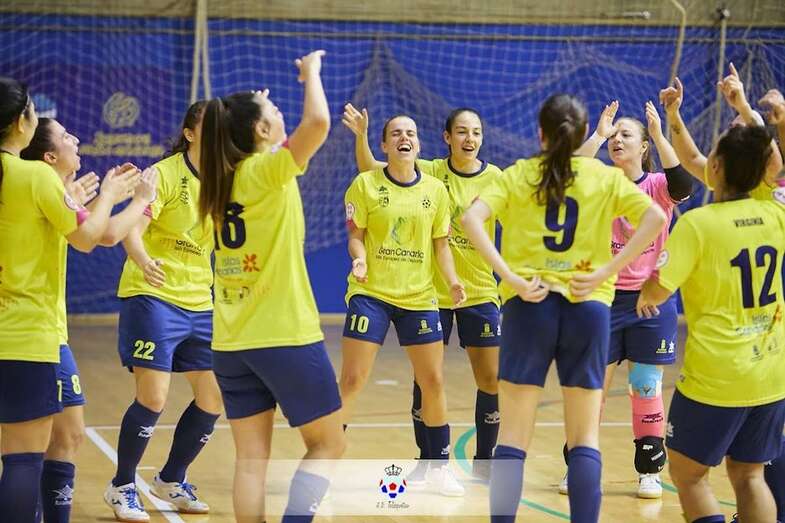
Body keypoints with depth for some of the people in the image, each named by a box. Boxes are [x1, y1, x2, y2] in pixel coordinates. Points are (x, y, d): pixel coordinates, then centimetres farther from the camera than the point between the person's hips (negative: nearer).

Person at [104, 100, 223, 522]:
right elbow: (132, 230, -23)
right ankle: (122, 488, 6)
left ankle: (170, 480, 26)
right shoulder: (165, 174, -11)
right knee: (152, 399, -12)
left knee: (214, 399, 6)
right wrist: (144, 262, -41)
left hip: (200, 302, 7)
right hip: (153, 297, -7)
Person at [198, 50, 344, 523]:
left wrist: (253, 109, 25)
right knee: (327, 445, 6)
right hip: (286, 336, -7)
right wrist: (311, 70, -10)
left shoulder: (223, 178, 7)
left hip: (231, 342, 7)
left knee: (251, 457, 6)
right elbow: (317, 122, -27)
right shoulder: (268, 171, -12)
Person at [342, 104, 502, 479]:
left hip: (479, 293, 1)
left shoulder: (494, 178, -3)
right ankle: (426, 460, 15)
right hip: (431, 292, -1)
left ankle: (483, 460, 17)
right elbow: (369, 169, -9)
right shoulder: (430, 173, -5)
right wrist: (361, 136, -26)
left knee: (491, 381, 2)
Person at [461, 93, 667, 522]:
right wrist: (606, 271, -8)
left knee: (513, 435, 4)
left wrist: (510, 276, -12)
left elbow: (472, 218, -11)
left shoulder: (518, 175, 5)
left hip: (528, 304, 0)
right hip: (588, 307, 0)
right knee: (584, 438, 7)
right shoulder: (605, 177, 7)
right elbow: (655, 218, -7)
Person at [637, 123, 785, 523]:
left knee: (687, 474, 9)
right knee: (749, 475, 16)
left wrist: (645, 296, 6)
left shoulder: (698, 223, -15)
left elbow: (658, 290, -16)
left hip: (715, 377, -5)